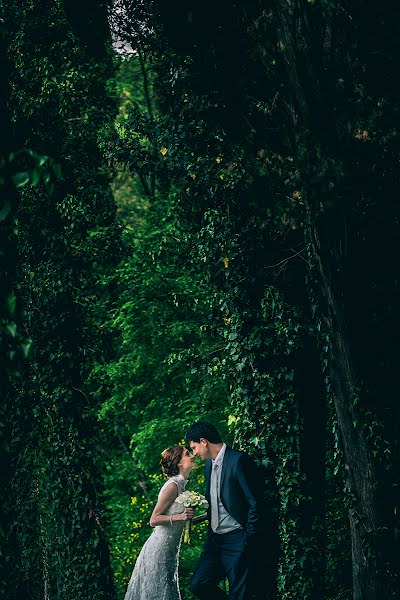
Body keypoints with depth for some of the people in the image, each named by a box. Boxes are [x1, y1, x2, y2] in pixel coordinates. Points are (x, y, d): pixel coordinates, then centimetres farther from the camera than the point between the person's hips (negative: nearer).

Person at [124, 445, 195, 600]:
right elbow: (154, 520, -17)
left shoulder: (181, 484, 13)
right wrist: (179, 516, -28)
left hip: (169, 551, 9)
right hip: (159, 550, -9)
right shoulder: (173, 486, -15)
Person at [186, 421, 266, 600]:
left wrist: (248, 544, -16)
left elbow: (255, 504, -15)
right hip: (215, 539, 9)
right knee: (197, 585, 2)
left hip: (237, 539, -9)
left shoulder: (239, 461, -13)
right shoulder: (209, 465, 15)